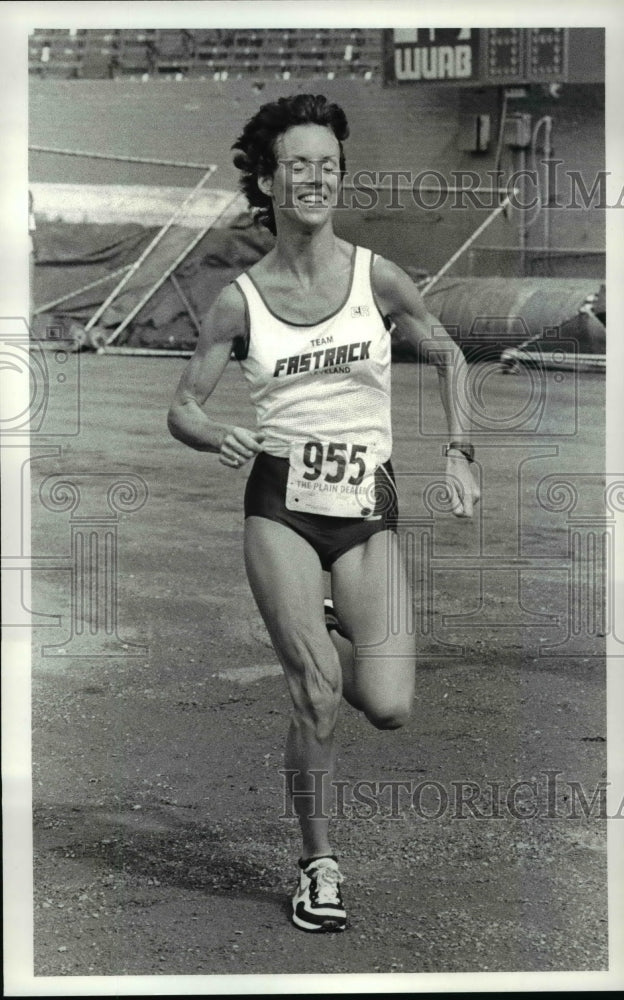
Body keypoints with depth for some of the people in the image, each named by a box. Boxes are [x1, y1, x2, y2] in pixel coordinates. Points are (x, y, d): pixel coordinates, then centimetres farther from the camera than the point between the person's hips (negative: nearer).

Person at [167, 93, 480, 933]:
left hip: (369, 506, 1)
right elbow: (183, 407, 5)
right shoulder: (240, 301, 0)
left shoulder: (376, 277, -1)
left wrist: (459, 453, 5)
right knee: (318, 696, -11)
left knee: (388, 707, -9)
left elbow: (447, 355, 14)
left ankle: (336, 637, 26)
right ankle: (318, 862, 9)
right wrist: (220, 437, -16)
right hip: (281, 505, -1)